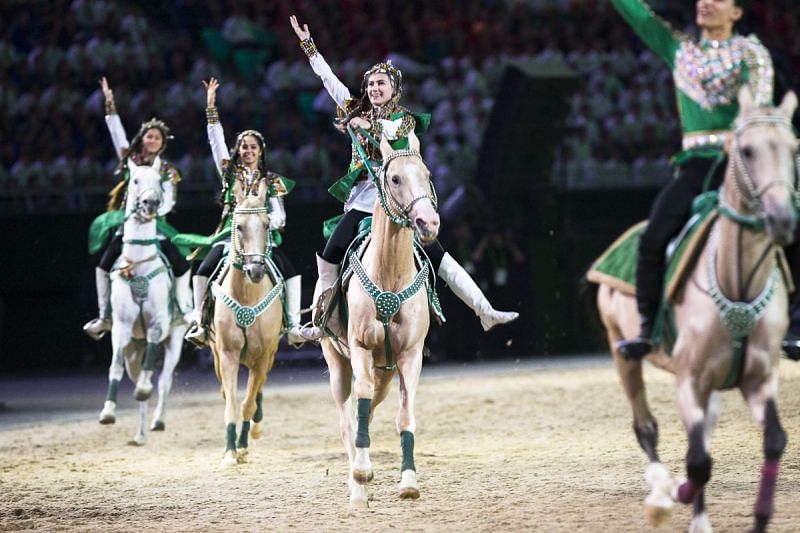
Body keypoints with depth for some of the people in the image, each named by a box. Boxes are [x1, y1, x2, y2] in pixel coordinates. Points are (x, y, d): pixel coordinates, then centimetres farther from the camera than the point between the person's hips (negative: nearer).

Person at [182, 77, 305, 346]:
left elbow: (279, 215, 7)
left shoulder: (271, 181, 13)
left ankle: (293, 325, -19)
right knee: (203, 271, -23)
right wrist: (211, 106, -1)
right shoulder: (229, 172, 13)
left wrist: (268, 222, -17)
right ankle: (198, 322, -20)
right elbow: (216, 140, 5)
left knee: (291, 273, -20)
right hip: (231, 232, 0)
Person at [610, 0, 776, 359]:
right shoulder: (679, 50, 19)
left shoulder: (750, 50, 7)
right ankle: (647, 329, -8)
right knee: (653, 240, -15)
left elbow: (759, 92, -12)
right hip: (695, 164, 3)